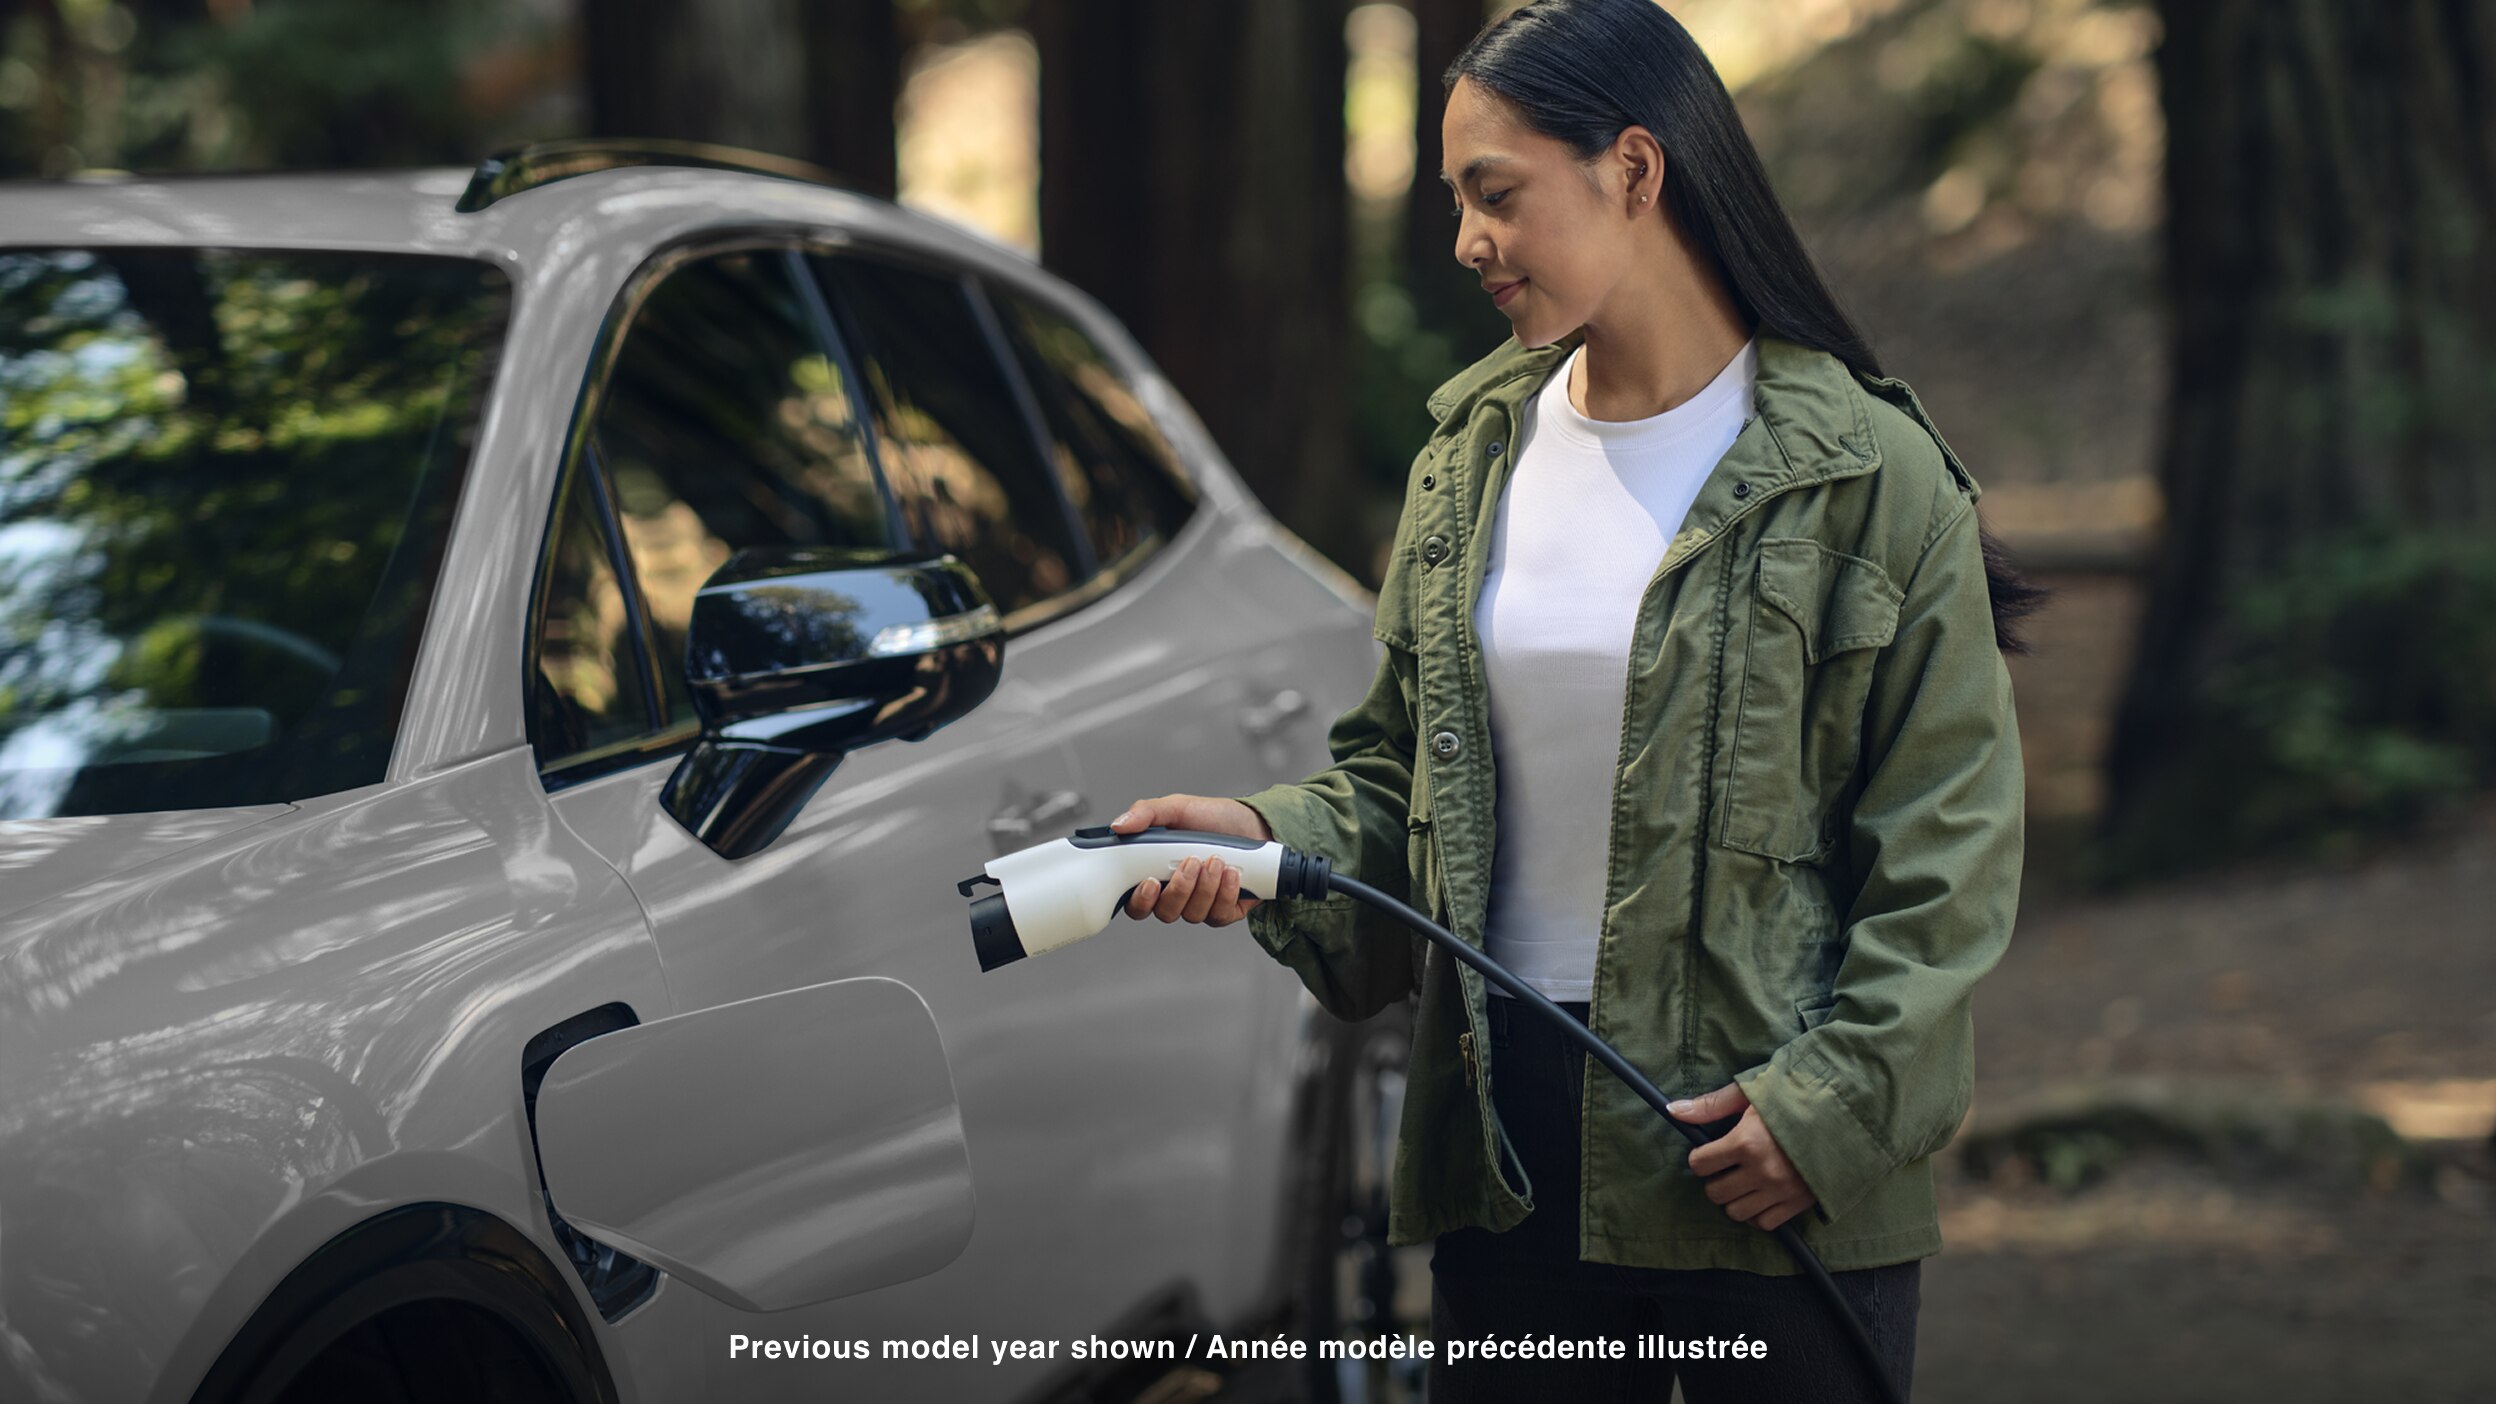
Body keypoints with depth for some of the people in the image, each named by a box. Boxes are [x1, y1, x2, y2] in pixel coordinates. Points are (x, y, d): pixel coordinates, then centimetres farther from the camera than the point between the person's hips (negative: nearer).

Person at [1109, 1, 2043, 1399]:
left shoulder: (1863, 473, -7)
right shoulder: (1472, 459, 9)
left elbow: (1950, 843, -8)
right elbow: (1399, 767, 15)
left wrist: (1834, 1102, -15)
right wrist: (1268, 836, -5)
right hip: (1509, 1130, 5)